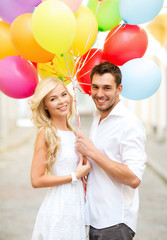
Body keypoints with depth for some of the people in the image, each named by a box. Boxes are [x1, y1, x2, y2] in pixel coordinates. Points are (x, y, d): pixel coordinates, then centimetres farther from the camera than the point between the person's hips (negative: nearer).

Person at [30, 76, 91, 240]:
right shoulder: (46, 134, -11)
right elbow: (36, 180, -16)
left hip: (76, 207, 7)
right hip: (58, 210, -7)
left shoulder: (72, 133, 9)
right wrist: (75, 176, -11)